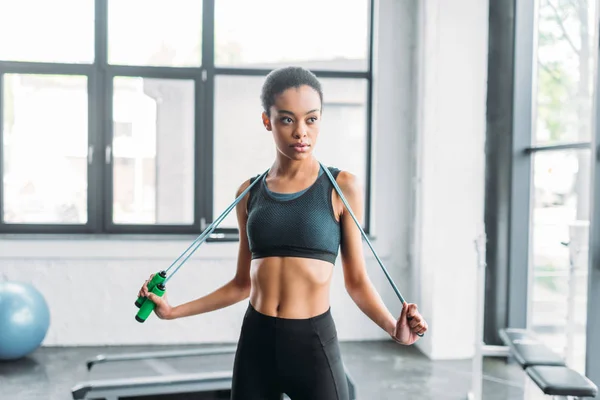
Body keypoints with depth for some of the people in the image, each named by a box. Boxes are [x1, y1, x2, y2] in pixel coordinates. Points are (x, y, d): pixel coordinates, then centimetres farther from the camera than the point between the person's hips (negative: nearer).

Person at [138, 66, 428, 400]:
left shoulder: (342, 187, -3)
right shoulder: (250, 192, 6)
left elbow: (356, 280, -2)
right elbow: (243, 283, 12)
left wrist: (393, 327, -18)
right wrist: (174, 311, 9)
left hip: (313, 344, -3)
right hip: (256, 342, 3)